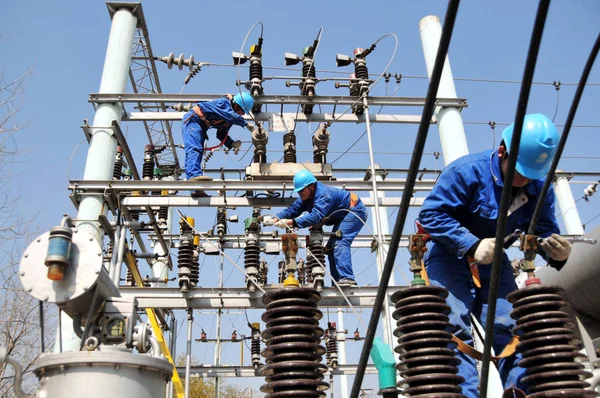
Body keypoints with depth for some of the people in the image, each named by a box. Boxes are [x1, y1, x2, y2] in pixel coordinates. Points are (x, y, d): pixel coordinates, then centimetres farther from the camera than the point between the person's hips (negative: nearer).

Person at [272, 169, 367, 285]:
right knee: (332, 247, 6)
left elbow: (315, 216, -46)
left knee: (340, 242, -26)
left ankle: (347, 278, -34)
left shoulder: (324, 194, -34)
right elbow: (292, 210, -7)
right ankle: (338, 282, 5)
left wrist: (290, 222, -50)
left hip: (355, 210, -10)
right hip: (343, 216, 11)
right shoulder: (305, 197, -4)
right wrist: (276, 219, -24)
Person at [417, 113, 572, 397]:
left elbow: (545, 233, -2)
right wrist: (472, 245, -32)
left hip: (493, 262, 5)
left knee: (512, 328, -5)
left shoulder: (539, 189, -3)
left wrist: (558, 254, -27)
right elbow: (430, 214, -24)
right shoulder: (468, 170, -22)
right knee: (455, 327, -18)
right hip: (450, 256, -5)